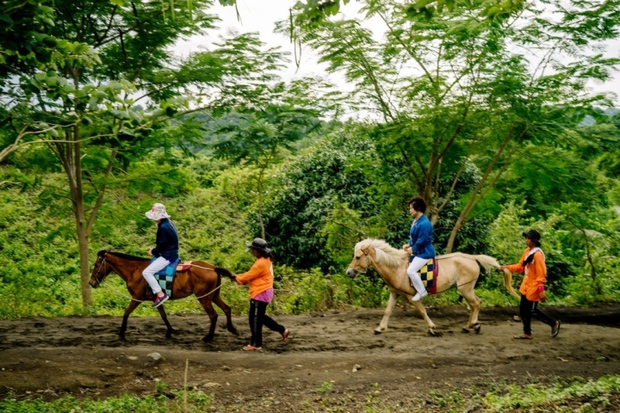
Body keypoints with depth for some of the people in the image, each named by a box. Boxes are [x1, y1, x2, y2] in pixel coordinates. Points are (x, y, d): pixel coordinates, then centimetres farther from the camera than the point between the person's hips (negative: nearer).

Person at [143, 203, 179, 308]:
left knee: (146, 272, -16)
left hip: (167, 256, -11)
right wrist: (154, 250, 10)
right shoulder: (168, 223, 11)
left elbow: (161, 246, -20)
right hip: (172, 253, 11)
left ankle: (160, 294, -16)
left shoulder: (163, 227, -20)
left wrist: (153, 251, -4)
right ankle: (157, 291, 28)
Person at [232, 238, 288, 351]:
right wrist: (240, 277, 6)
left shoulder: (260, 263, -23)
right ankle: (282, 330, 24)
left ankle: (256, 344, 11)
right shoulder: (266, 260, 10)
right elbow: (252, 274, 16)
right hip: (264, 293, 11)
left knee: (255, 319, 0)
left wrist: (237, 278, 2)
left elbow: (249, 276, -15)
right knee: (260, 317, 21)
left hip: (260, 294, -11)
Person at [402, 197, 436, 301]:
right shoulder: (416, 220, 6)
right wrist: (409, 245, 1)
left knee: (411, 271, -22)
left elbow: (421, 241, -24)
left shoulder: (424, 223, -25)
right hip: (417, 251, 11)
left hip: (424, 252, -11)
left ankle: (422, 292, -6)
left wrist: (413, 249, -12)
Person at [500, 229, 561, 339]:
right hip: (526, 286, 9)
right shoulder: (527, 251, 5)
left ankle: (554, 323, 20)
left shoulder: (537, 254, -21)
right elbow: (520, 266, 13)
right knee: (523, 310, 12)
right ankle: (527, 333, 23)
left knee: (532, 311, 2)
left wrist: (541, 290, -24)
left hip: (533, 288, -9)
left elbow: (541, 273, -22)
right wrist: (507, 267, 3)